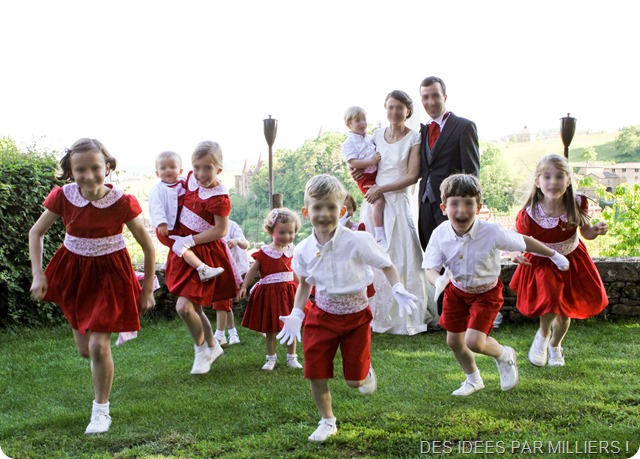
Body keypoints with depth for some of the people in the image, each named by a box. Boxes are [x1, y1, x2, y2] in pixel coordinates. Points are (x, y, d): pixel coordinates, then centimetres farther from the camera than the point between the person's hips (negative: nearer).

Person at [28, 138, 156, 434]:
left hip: (109, 274, -4)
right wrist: (37, 274, -9)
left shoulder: (122, 202, -23)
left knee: (98, 345, -11)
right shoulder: (63, 197, -16)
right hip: (73, 270, 4)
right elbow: (36, 232, 0)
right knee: (84, 349, 14)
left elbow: (147, 246, -11)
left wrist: (147, 290, -6)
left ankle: (101, 410, 12)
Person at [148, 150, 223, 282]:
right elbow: (157, 208, -20)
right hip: (167, 229, -8)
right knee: (184, 246, -22)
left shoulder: (183, 185, 9)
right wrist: (161, 223, -31)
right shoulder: (158, 190, -11)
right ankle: (203, 270, -35)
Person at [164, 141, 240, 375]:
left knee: (184, 306, -13)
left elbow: (220, 230, -20)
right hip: (185, 251, 8)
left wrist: (191, 240, -22)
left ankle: (200, 348, 13)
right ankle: (212, 346, 36)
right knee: (193, 307, 16)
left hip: (205, 253, -8)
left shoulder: (219, 198, -23)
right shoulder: (192, 179, -2)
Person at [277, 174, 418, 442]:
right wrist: (296, 314, 0)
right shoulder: (304, 251, -9)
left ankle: (367, 370, 42)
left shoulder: (357, 241, -21)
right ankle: (327, 422, 24)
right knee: (316, 375, 0)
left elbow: (386, 265, -8)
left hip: (356, 315, -2)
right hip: (322, 315, 2)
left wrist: (399, 291, -24)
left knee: (354, 380, 4)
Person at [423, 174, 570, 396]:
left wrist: (554, 255, 1)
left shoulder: (492, 232, -29)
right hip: (456, 292, 4)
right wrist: (438, 281, -46)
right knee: (454, 341, 13)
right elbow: (431, 267, -20)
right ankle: (473, 379, 42)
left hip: (486, 292, -4)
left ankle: (504, 355, 20)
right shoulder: (440, 234, -23)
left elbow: (523, 241, -14)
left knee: (474, 342, -16)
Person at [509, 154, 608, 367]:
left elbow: (586, 232, -4)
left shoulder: (577, 205, -20)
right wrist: (515, 253, -38)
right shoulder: (529, 216, -27)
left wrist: (597, 230, -26)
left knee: (565, 311, 12)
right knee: (550, 297, -27)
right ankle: (543, 335, 9)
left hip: (572, 261, 3)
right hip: (542, 264, -3)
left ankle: (555, 345, 46)